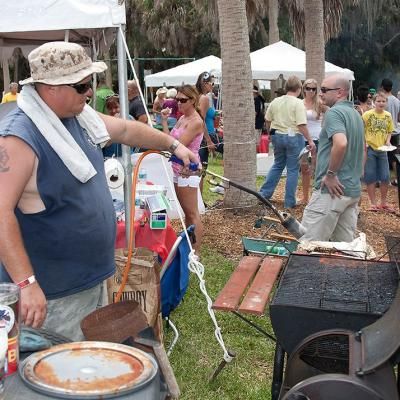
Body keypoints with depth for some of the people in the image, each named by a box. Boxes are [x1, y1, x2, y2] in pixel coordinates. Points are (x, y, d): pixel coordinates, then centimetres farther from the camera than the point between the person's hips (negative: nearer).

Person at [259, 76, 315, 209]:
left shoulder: (275, 101, 5)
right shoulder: (298, 103, -12)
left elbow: (267, 120, 11)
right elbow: (301, 125, -18)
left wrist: (271, 133, 26)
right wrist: (310, 140, -12)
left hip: (277, 136, 5)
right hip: (293, 137, -5)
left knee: (277, 165, 21)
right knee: (293, 169, 4)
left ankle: (264, 193, 20)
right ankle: (289, 202, 9)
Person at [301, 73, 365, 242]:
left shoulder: (334, 112, -12)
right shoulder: (356, 114, 17)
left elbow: (341, 143, -29)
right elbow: (361, 150, 25)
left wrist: (330, 174, -20)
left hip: (332, 190, -9)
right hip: (353, 190, 9)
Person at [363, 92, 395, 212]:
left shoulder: (388, 115, 4)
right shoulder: (367, 114, -9)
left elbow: (389, 131, 14)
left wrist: (387, 141, -3)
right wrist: (364, 143, -19)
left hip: (382, 149, 4)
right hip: (369, 149, -4)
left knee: (385, 177, 6)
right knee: (370, 177, 2)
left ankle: (383, 203, 21)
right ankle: (373, 203, 15)